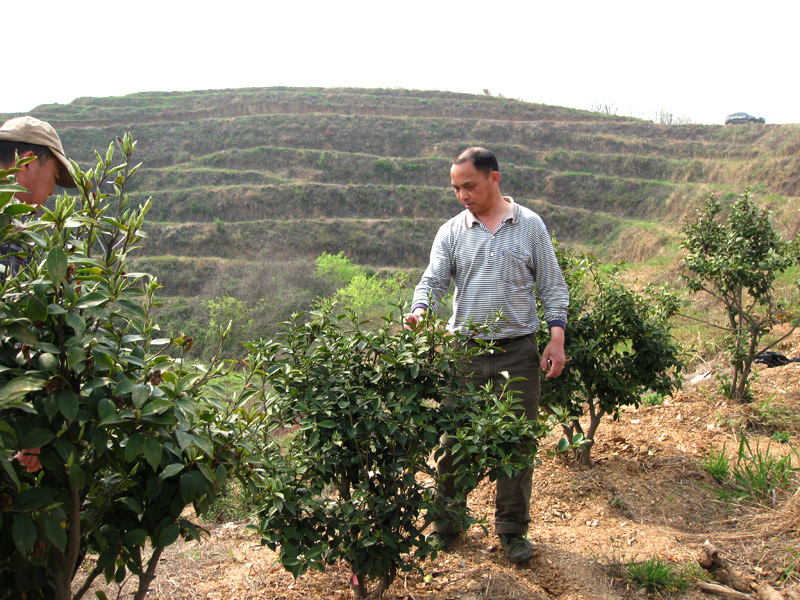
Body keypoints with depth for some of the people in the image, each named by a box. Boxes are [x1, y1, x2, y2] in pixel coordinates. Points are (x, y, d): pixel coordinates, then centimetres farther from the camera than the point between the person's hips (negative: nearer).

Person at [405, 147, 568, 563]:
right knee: (453, 439, 5)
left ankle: (512, 529, 23)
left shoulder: (530, 225, 3)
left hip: (518, 352, -1)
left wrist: (556, 339, -4)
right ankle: (447, 522, 24)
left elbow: (552, 287, 5)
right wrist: (419, 310, -23)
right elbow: (433, 280, -1)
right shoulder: (451, 231, 5)